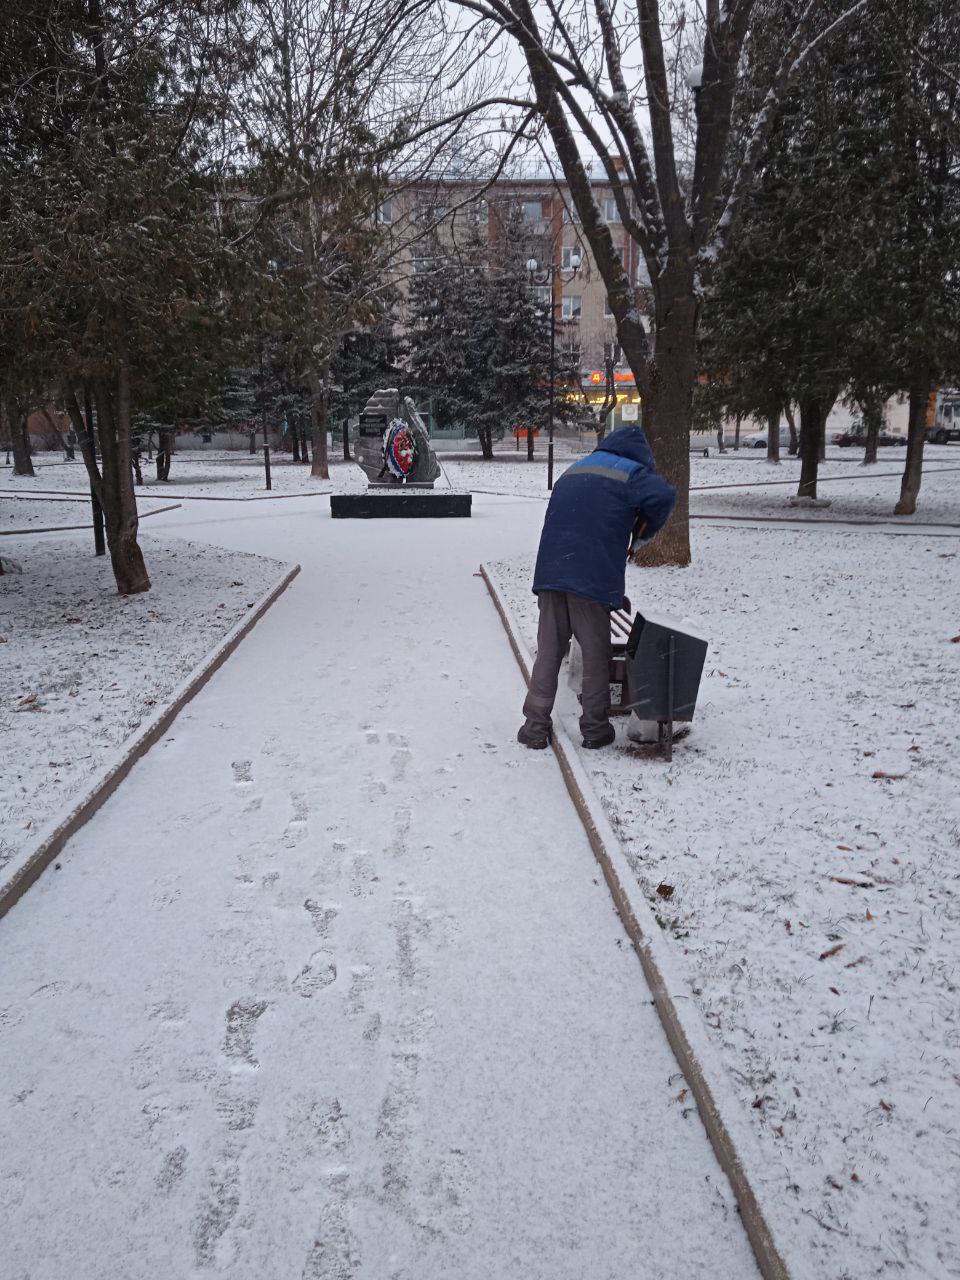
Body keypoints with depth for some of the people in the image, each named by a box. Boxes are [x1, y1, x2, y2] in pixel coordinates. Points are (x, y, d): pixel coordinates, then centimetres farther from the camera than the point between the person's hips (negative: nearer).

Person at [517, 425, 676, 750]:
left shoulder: (572, 471, 25)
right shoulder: (628, 473, 3)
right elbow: (664, 496, -14)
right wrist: (643, 533, 4)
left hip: (550, 574, 5)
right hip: (592, 578, -5)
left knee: (549, 650, 10)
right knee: (596, 653, 7)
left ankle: (535, 726, 11)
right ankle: (594, 727, 14)